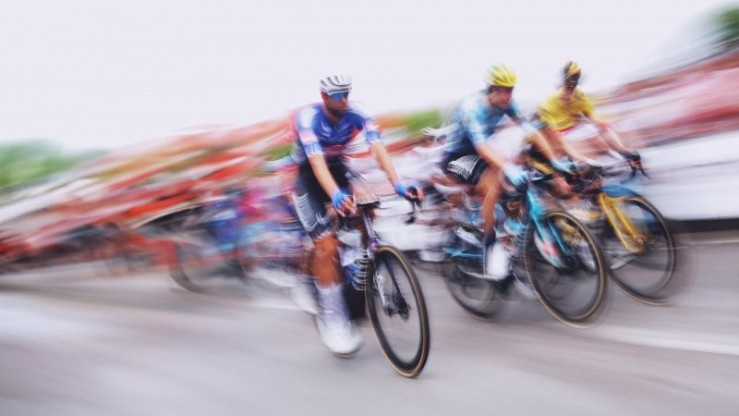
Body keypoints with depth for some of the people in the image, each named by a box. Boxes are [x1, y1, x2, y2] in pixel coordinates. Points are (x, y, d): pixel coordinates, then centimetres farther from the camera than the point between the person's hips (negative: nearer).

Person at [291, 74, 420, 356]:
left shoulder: (357, 117, -16)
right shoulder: (308, 118, -26)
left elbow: (378, 148, -30)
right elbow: (316, 161, -40)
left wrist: (397, 184, -47)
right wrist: (336, 195, -57)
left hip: (338, 170, 5)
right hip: (308, 178, -5)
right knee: (327, 246, -18)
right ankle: (332, 317, -7)